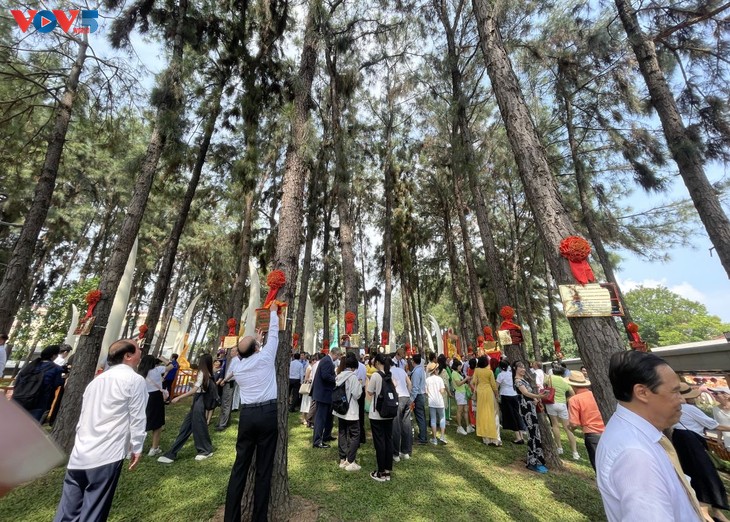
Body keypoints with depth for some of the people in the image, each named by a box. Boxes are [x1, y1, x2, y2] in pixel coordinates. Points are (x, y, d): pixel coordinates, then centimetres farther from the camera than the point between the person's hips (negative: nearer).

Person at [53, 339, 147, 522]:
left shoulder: (98, 379, 14)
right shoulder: (135, 380, -10)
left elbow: (84, 415, 21)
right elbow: (137, 418, -11)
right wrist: (137, 448, 1)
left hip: (79, 455, 8)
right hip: (106, 456, -7)